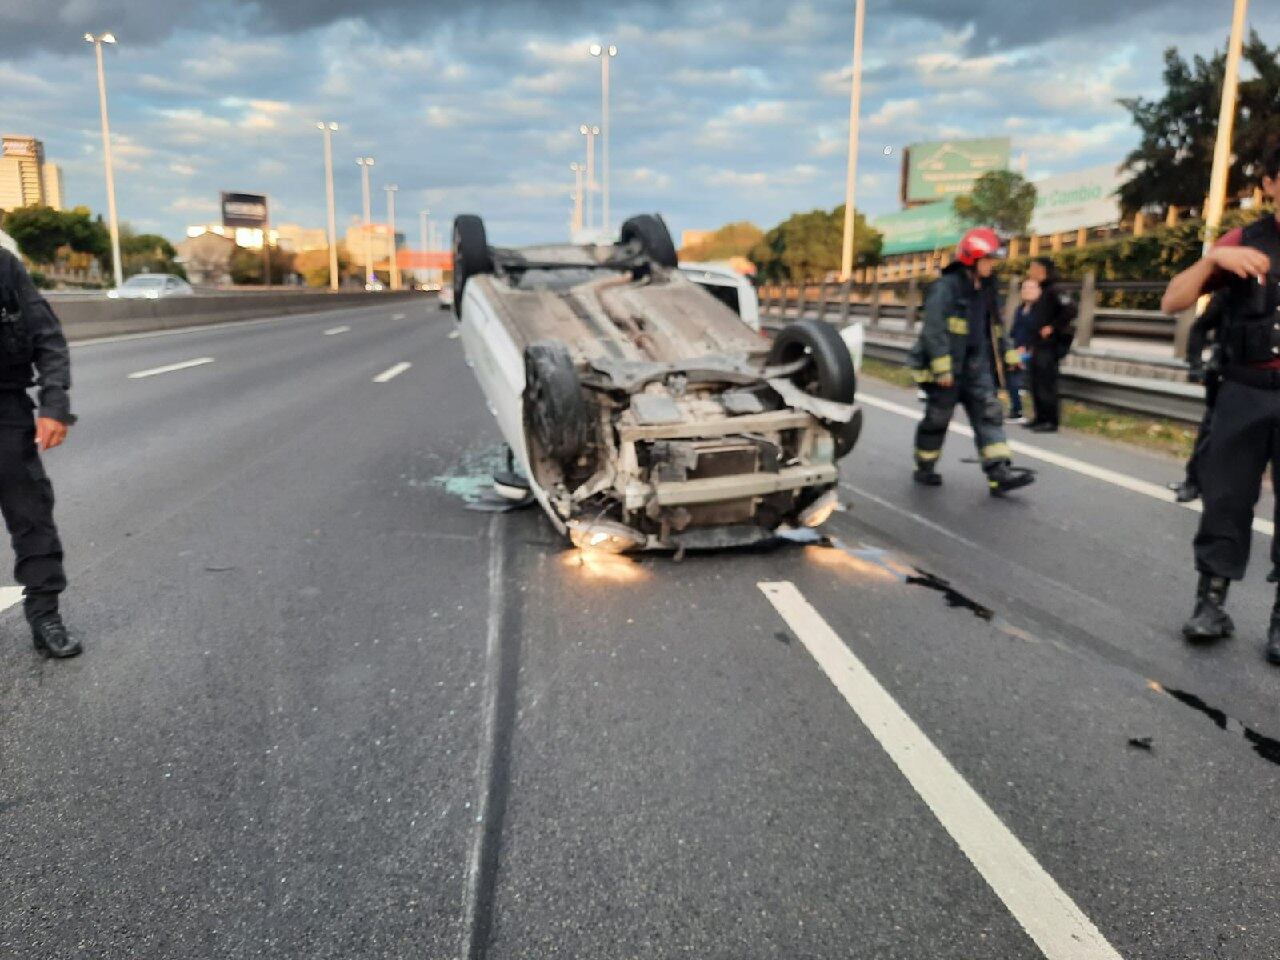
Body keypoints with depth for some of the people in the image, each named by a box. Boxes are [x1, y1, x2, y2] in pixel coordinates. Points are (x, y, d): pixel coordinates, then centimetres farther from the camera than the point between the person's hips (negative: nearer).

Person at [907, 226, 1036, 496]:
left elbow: (994, 327, 23)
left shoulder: (986, 289, 12)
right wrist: (942, 366, -28)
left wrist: (1008, 353, 19)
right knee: (937, 418, 4)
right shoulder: (946, 287, -15)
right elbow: (934, 329, -23)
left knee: (989, 413, -3)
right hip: (947, 366, -7)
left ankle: (999, 473, -7)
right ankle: (924, 469, 23)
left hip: (975, 364, 7)